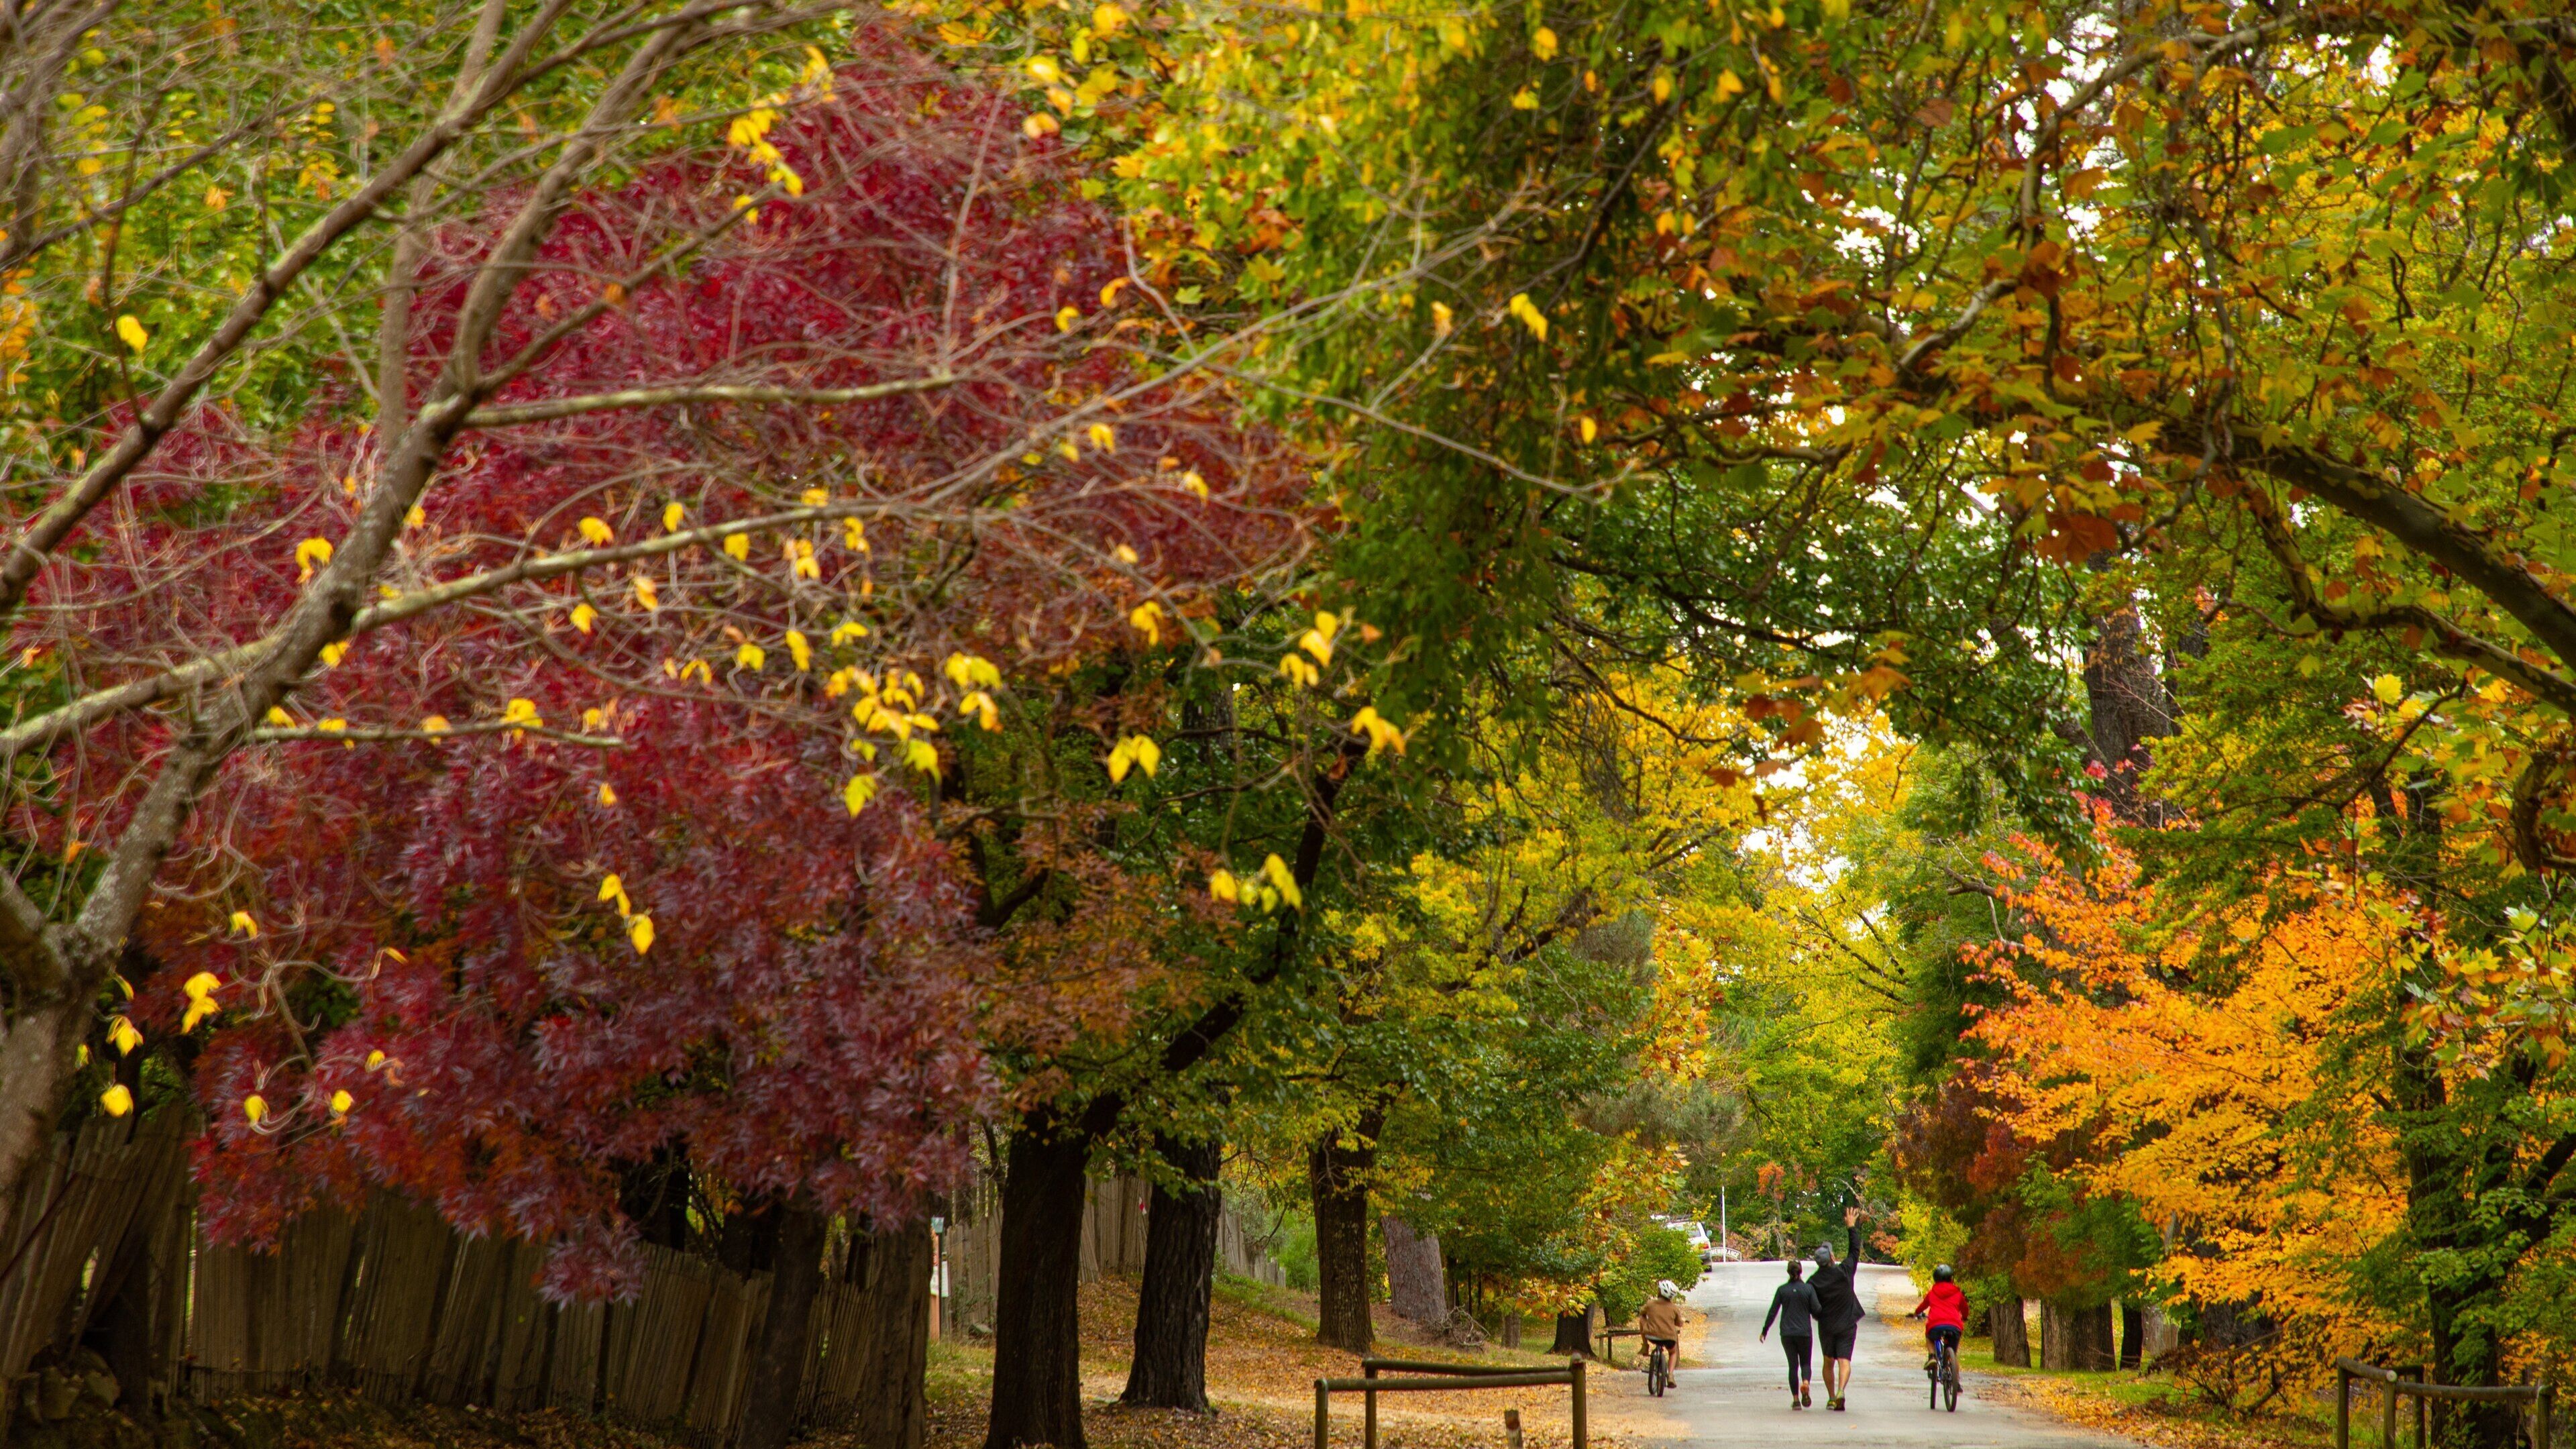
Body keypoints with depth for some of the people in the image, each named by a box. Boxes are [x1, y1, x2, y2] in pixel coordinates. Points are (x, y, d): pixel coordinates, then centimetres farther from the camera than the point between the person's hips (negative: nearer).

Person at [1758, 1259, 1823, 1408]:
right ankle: (1805, 1383, -21)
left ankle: (1795, 1399, 3)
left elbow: (1773, 1312, 0)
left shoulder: (1782, 1290, -1)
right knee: (1806, 1362, 12)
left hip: (1787, 1334, 1)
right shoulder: (1809, 1288, -4)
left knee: (1793, 1365, 9)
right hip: (1804, 1332, -1)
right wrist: (1817, 1317, 18)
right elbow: (1816, 1310, -7)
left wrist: (1765, 1331, 7)